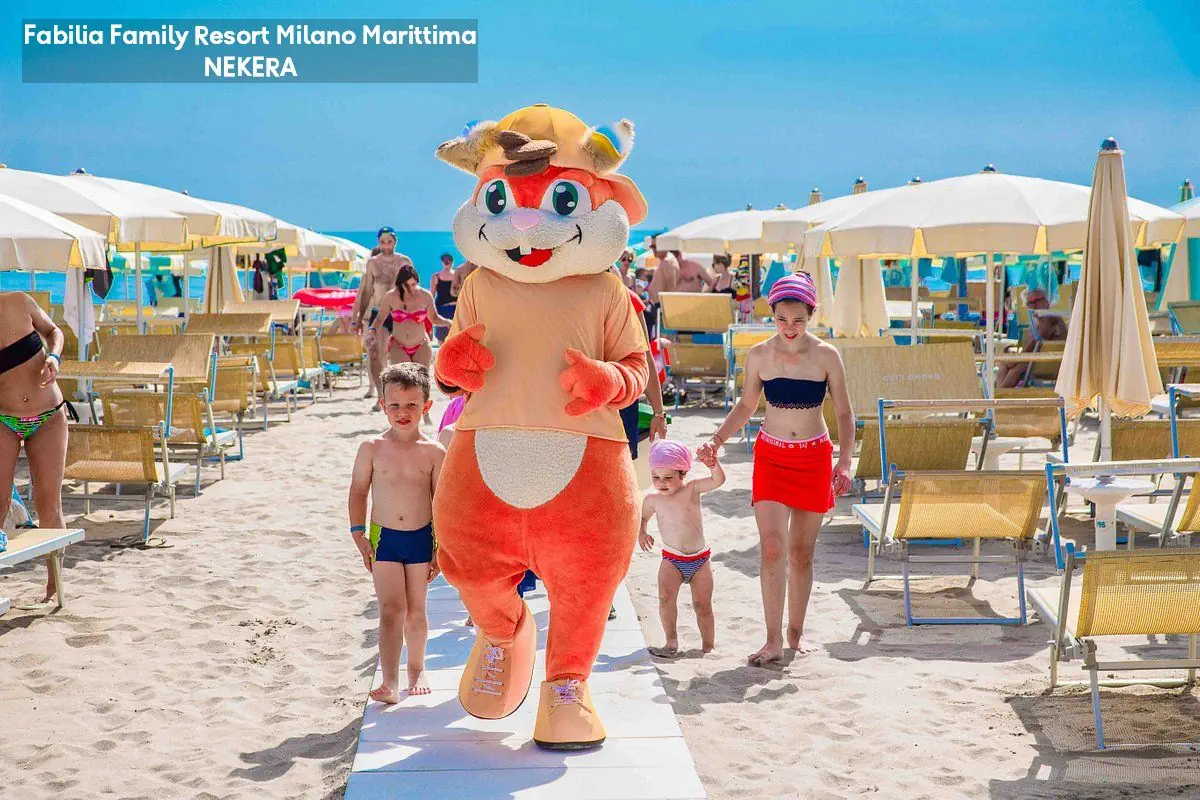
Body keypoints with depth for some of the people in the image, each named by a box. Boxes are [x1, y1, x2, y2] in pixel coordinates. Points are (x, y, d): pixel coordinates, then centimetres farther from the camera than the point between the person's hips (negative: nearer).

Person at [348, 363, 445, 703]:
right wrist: (359, 533, -2)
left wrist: (441, 547, -1)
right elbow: (359, 490, 5)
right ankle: (390, 682, -12)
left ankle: (417, 668, 33)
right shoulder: (372, 448, -3)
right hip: (383, 538, -1)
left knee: (415, 611, 12)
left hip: (421, 538, 1)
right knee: (391, 610, -8)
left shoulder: (433, 452, -4)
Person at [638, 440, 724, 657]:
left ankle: (708, 647, 16)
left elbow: (718, 480, -21)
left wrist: (713, 463, -41)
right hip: (672, 559, 0)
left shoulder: (692, 488, -7)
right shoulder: (652, 499, -1)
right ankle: (671, 642, -14)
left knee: (702, 604, 2)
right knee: (666, 596, -23)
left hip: (700, 559, 0)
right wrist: (641, 533, -4)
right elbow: (642, 518, 17)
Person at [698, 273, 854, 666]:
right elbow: (746, 406, 10)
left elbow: (844, 412, 0)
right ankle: (773, 641, -8)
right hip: (770, 456, 0)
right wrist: (717, 439, -3)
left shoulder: (826, 356, -6)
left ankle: (796, 633, 22)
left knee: (801, 552, 7)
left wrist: (844, 459, -12)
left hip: (814, 458, 0)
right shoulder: (759, 356, -3)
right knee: (772, 548, -12)